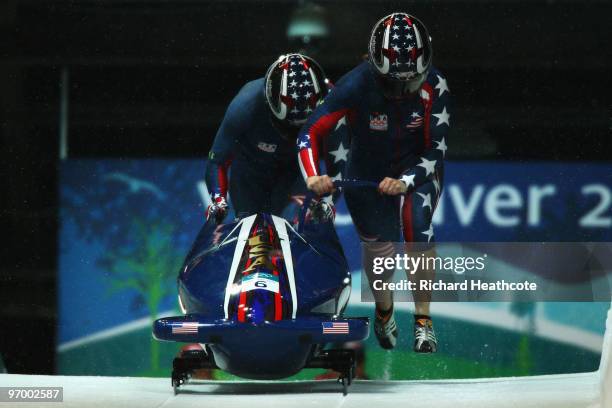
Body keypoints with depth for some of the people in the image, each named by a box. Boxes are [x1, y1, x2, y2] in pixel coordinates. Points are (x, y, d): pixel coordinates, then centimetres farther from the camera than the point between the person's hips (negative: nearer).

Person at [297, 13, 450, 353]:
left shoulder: (434, 87, -24)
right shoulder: (356, 86, -27)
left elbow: (437, 150, -21)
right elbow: (310, 134, -24)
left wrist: (405, 182, -36)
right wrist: (313, 176, -41)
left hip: (417, 169, -1)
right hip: (368, 171, 1)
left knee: (415, 222, -28)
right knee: (380, 249, 4)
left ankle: (424, 321, -20)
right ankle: (384, 310, 39)